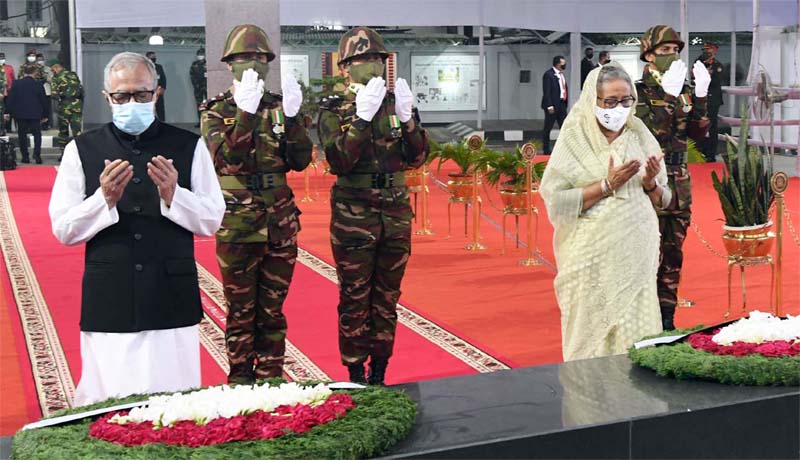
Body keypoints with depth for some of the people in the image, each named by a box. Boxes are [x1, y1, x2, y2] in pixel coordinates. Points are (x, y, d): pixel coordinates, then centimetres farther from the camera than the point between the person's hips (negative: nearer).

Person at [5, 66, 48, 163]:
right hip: (35, 114, -1)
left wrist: (8, 112, 5)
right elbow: (43, 101, 1)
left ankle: (25, 157, 8)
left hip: (20, 114, 1)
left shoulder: (16, 84, -4)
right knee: (37, 134, 7)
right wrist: (45, 115, 10)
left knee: (22, 135, 8)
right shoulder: (38, 85, -4)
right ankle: (37, 154, -11)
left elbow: (10, 99, -2)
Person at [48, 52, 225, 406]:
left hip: (174, 302, 0)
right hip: (109, 305, 0)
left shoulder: (188, 147, 5)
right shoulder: (81, 150, 5)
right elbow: (63, 230, 2)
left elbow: (212, 220, 3)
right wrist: (105, 199, -15)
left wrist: (173, 195, -14)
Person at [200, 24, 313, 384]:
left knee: (273, 307, 11)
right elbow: (225, 159, -18)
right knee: (241, 308, 6)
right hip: (237, 223, -3)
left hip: (280, 220, 3)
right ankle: (241, 379, 17)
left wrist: (292, 118, -16)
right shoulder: (216, 111, -1)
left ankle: (271, 376, 22)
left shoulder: (279, 107, 5)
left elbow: (301, 160, -3)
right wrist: (245, 113, -29)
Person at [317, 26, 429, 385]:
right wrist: (362, 116, -24)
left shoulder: (396, 103, 6)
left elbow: (417, 158, 0)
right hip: (353, 216, -3)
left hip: (396, 213, 3)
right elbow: (338, 160, -16)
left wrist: (407, 118, -15)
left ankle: (379, 372, 22)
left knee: (387, 297, 11)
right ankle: (355, 375, 14)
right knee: (355, 298, 3)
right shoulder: (334, 110, -3)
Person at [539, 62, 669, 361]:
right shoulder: (575, 140, -3)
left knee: (635, 335, 3)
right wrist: (607, 185, -17)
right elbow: (555, 201, -12)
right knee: (594, 338, 0)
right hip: (594, 260, -3)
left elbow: (662, 202, 13)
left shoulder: (640, 137, 8)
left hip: (637, 256, 3)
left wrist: (650, 183, -7)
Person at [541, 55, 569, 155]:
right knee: (548, 128, 2)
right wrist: (549, 106, -20)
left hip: (562, 104, 8)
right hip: (552, 105, -8)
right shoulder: (548, 74, -12)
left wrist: (565, 103, 9)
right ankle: (546, 150, 9)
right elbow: (546, 92, -16)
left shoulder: (562, 74, 13)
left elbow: (564, 89, 15)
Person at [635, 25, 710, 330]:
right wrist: (669, 95, -22)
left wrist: (700, 96, -4)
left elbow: (698, 134, 6)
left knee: (673, 254, 11)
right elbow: (650, 131, -20)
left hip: (679, 182, 7)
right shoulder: (638, 91, -6)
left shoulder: (683, 91, 11)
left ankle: (667, 320, 21)